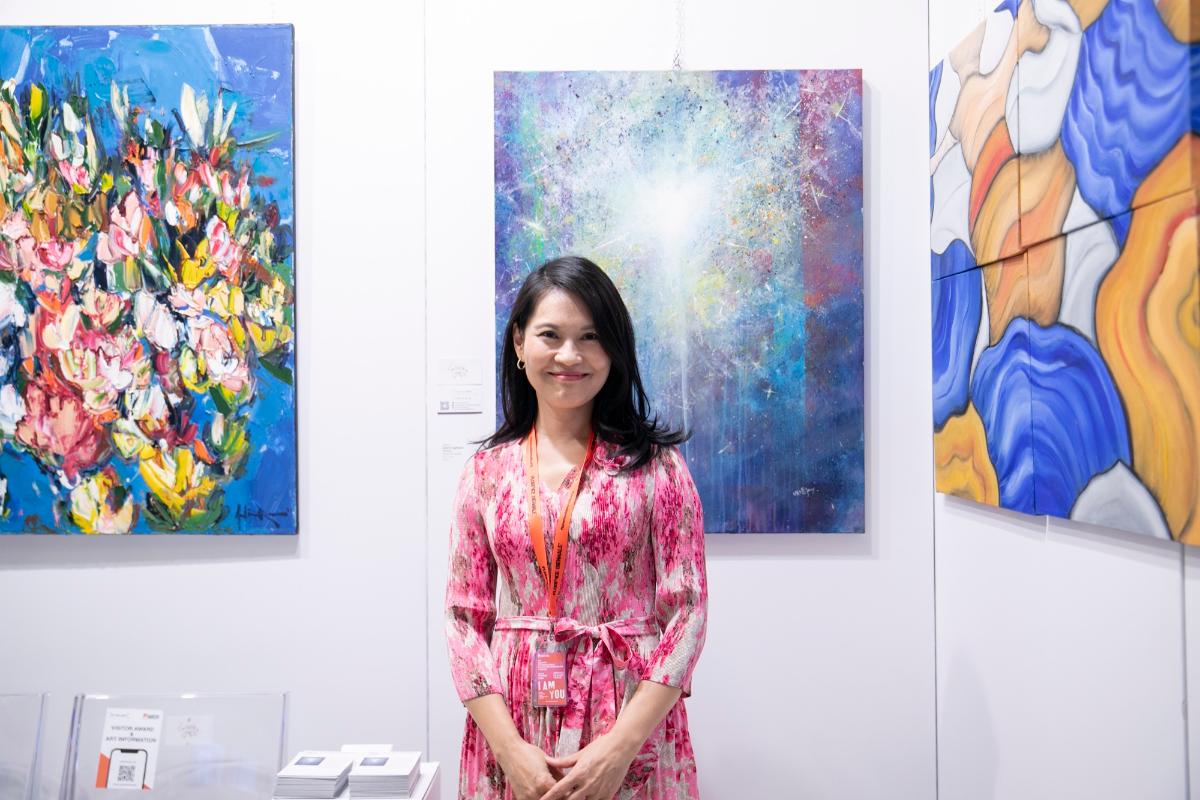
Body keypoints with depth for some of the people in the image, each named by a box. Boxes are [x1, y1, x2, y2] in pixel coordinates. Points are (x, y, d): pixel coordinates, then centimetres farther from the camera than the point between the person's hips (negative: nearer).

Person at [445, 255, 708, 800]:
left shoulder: (655, 465, -4)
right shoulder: (487, 471, 1)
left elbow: (686, 612, -7)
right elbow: (465, 616, 0)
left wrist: (618, 747, -15)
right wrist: (509, 747, -10)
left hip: (632, 725, -1)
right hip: (511, 723, 2)